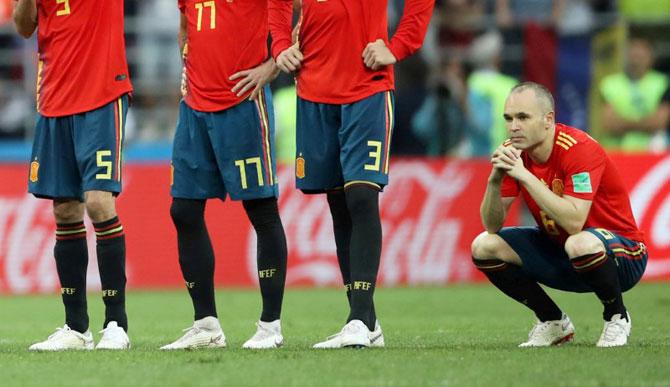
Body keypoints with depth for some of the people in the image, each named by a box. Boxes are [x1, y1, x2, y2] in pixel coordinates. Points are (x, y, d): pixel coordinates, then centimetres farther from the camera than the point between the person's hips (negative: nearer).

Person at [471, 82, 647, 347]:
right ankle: (553, 322, 7)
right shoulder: (512, 153, -5)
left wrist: (525, 176, -36)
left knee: (581, 244, -40)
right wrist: (495, 180, -26)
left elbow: (574, 222, -35)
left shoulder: (579, 148, -24)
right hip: (558, 251, 7)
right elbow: (492, 226, -7)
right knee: (484, 246, -8)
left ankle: (617, 316, -9)